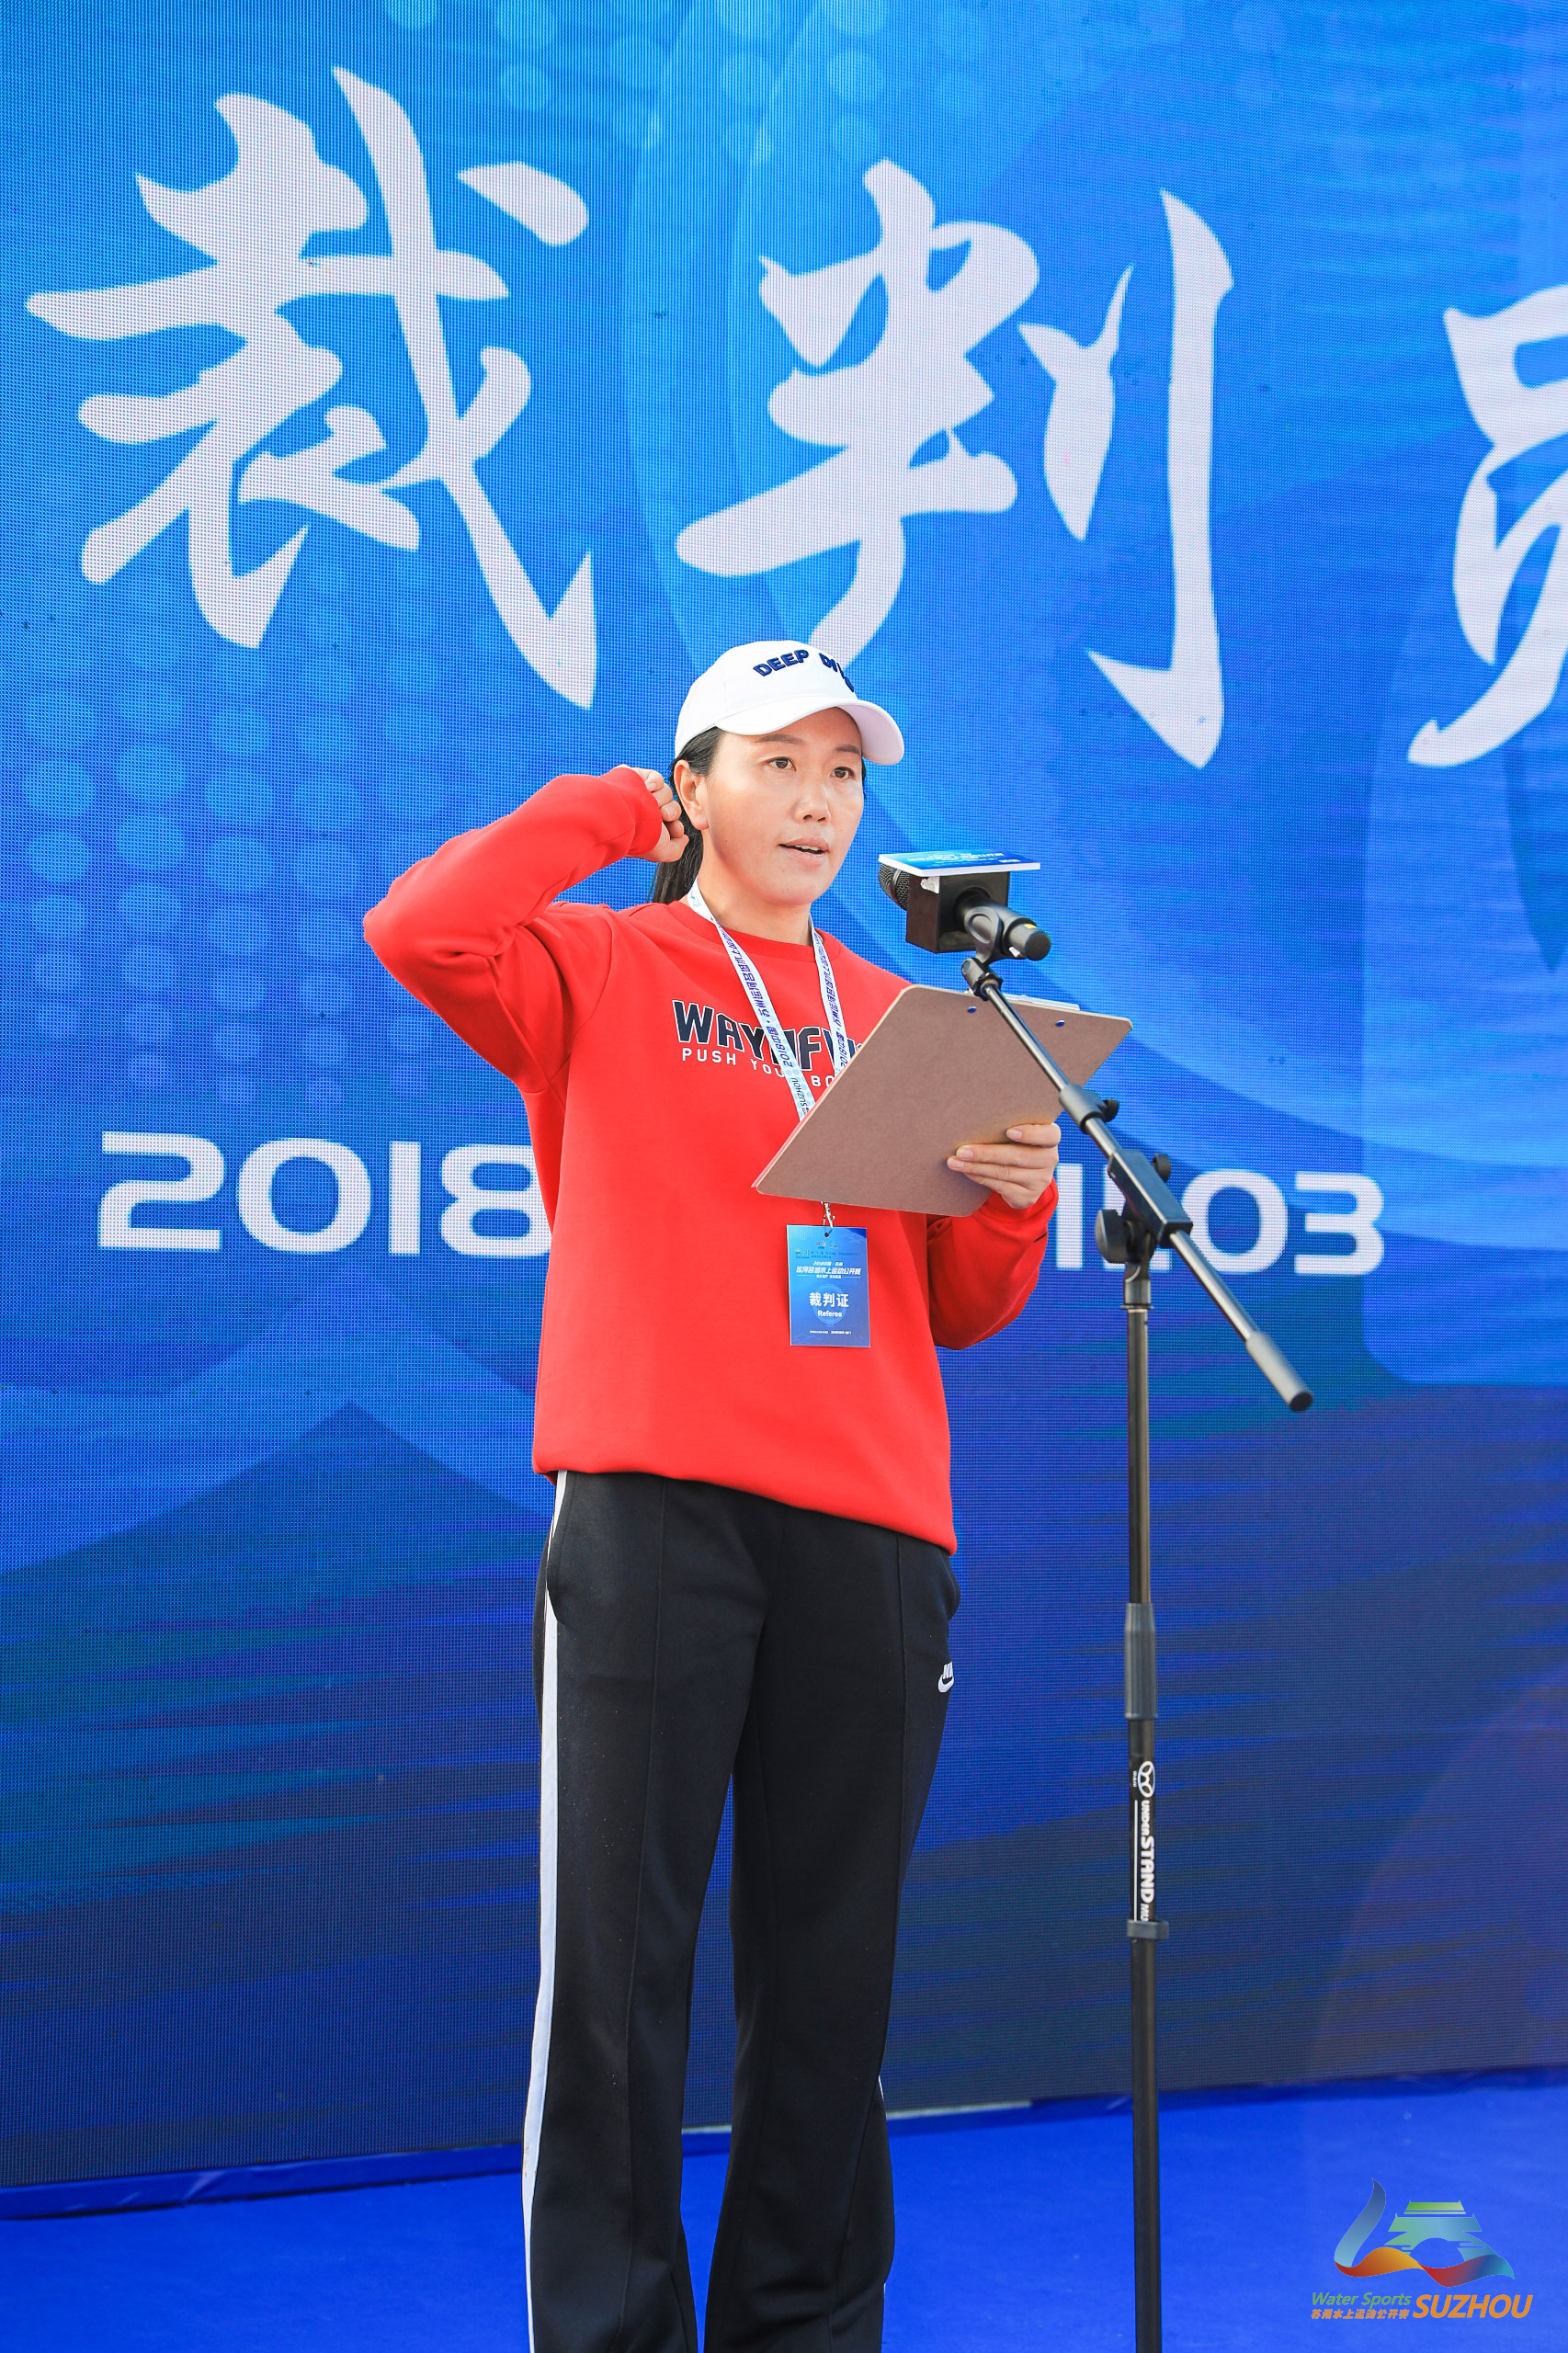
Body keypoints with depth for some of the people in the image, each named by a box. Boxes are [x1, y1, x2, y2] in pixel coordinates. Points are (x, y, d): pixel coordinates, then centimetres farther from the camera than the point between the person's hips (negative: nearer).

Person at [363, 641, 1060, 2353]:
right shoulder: (605, 968, 8)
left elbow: (961, 1309, 19)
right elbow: (419, 934, -13)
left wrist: (1010, 1201, -3)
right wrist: (607, 812, -1)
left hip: (868, 1522, 4)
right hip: (654, 1505, -4)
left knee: (829, 1960, 7)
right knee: (619, 1954, -3)